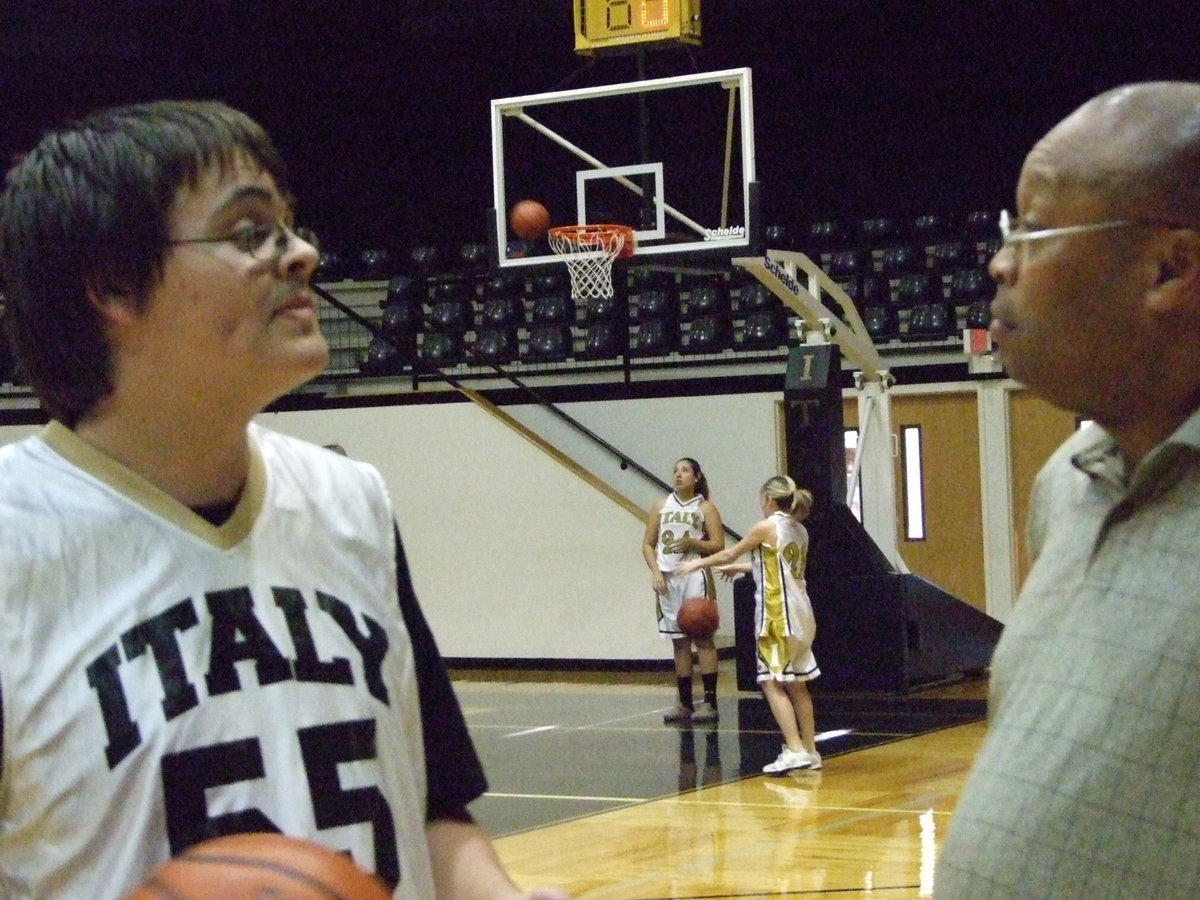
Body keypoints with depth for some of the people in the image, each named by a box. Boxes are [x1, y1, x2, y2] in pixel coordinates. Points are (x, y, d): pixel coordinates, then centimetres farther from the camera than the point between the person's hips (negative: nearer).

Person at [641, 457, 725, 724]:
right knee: (679, 641, 7)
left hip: (695, 577, -4)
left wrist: (692, 543, -17)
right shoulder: (661, 506, 12)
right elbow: (648, 544, 11)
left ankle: (710, 702, -6)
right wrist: (655, 571, -4)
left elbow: (718, 545, -2)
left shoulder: (705, 508, 3)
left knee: (702, 637, -6)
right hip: (667, 579, 4)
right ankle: (685, 703, 11)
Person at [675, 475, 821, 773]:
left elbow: (729, 553, 3)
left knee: (773, 683, -8)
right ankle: (810, 751, 17)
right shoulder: (800, 531, 13)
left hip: (777, 614, -8)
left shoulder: (766, 527, -8)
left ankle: (795, 750, -18)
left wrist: (697, 563, 17)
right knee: (796, 684, 14)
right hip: (800, 613, 8)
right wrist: (741, 568, 37)